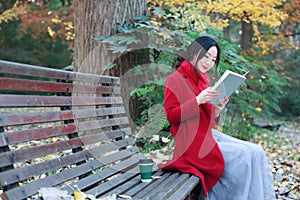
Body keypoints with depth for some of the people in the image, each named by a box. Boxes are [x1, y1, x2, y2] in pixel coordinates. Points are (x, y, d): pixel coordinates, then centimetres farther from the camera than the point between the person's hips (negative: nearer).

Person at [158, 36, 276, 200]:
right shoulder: (175, 80, -3)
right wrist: (198, 100, -21)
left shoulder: (205, 80, 18)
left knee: (256, 153, -11)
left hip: (211, 135, 7)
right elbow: (171, 116, -11)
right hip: (193, 141, -7)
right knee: (243, 155, -22)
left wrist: (217, 110, -2)